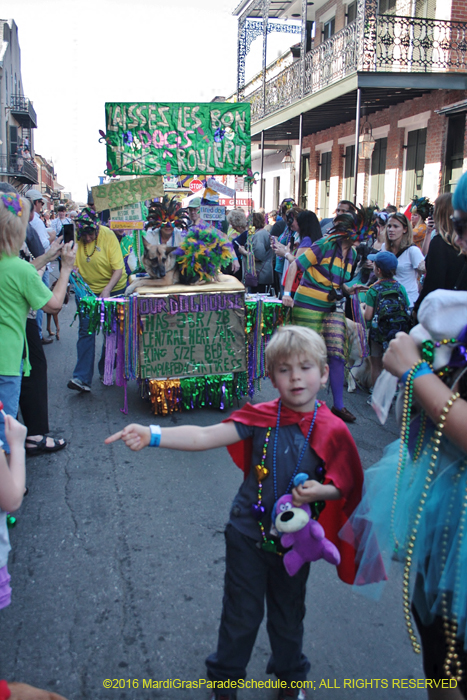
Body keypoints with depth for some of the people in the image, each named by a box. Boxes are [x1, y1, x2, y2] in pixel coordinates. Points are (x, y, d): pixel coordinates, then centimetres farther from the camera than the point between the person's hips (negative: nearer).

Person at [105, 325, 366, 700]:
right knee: (241, 612, 13)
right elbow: (203, 437, -21)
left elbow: (342, 487, -2)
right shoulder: (261, 418, -13)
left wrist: (319, 491, -25)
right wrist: (151, 435, -34)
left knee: (289, 612, 21)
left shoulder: (333, 430, -13)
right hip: (248, 532, 0)